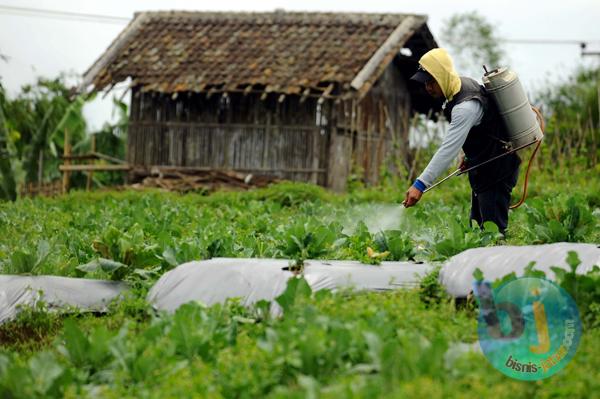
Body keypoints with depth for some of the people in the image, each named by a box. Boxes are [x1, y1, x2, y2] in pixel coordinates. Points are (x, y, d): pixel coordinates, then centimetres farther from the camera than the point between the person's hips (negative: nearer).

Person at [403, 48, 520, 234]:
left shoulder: (466, 106, -30)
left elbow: (449, 149, -36)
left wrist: (420, 184, -40)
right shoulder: (463, 84, 1)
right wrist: (469, 156, 16)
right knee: (477, 224, 13)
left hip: (496, 171, -10)